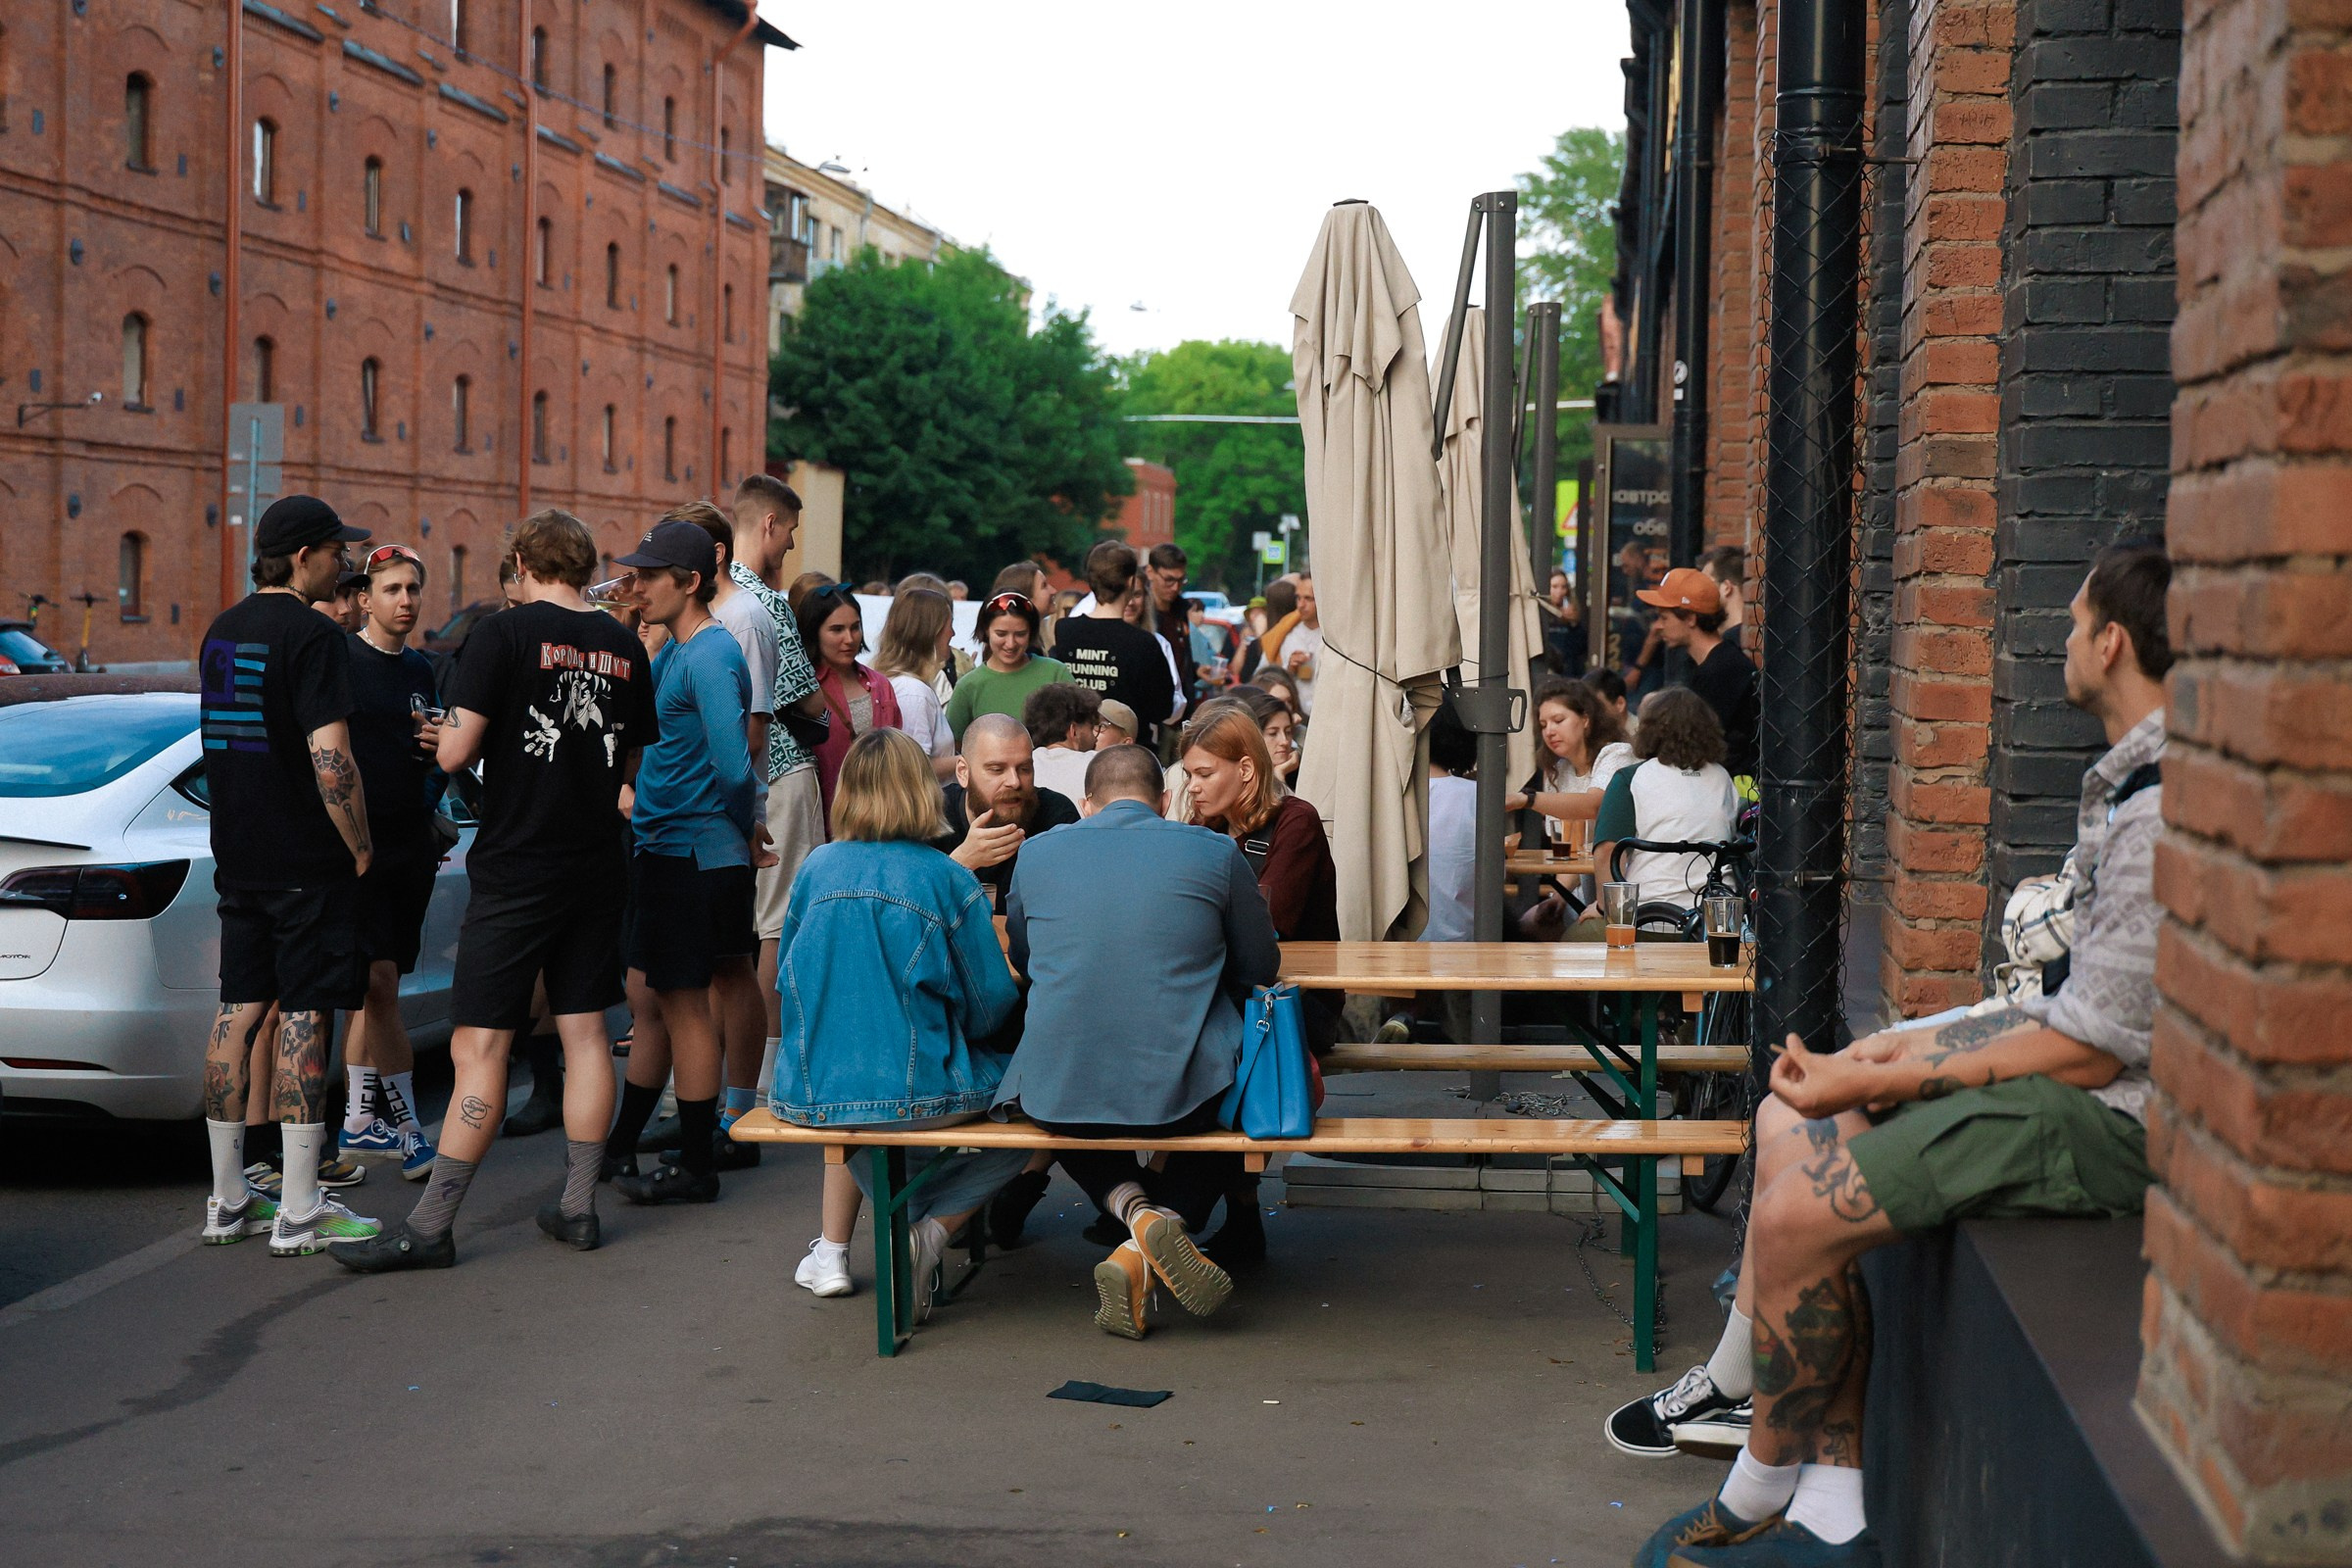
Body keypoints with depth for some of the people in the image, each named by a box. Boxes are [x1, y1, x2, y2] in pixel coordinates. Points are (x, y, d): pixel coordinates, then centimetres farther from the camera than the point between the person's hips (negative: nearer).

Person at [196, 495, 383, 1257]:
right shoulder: (312, 637, -15)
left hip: (238, 853, 8)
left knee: (238, 1013, 11)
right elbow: (330, 760, -21)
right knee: (303, 1020, -4)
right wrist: (360, 849, -12)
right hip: (307, 862, -8)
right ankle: (299, 1212, -2)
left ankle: (228, 1199, 18)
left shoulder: (221, 631, 12)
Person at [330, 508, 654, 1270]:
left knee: (479, 1046, -5)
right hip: (596, 865, 6)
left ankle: (430, 1226, -2)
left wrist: (452, 734, 7)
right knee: (585, 1033, 12)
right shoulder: (624, 644, 7)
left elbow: (454, 753, -15)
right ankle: (578, 1206, 17)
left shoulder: (506, 633, -11)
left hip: (516, 870, -6)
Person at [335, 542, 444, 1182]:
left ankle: (357, 1122, 18)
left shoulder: (421, 669, 16)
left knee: (372, 986, 12)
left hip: (411, 844, 7)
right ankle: (407, 1128, -7)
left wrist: (440, 747, 3)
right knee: (379, 980, -10)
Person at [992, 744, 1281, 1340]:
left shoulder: (1038, 853, 8)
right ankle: (1140, 1257, 6)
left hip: (1055, 1097, 2)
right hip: (1179, 1096, -2)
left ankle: (1136, 1210, 6)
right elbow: (1261, 966, 12)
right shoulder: (1215, 852, 2)